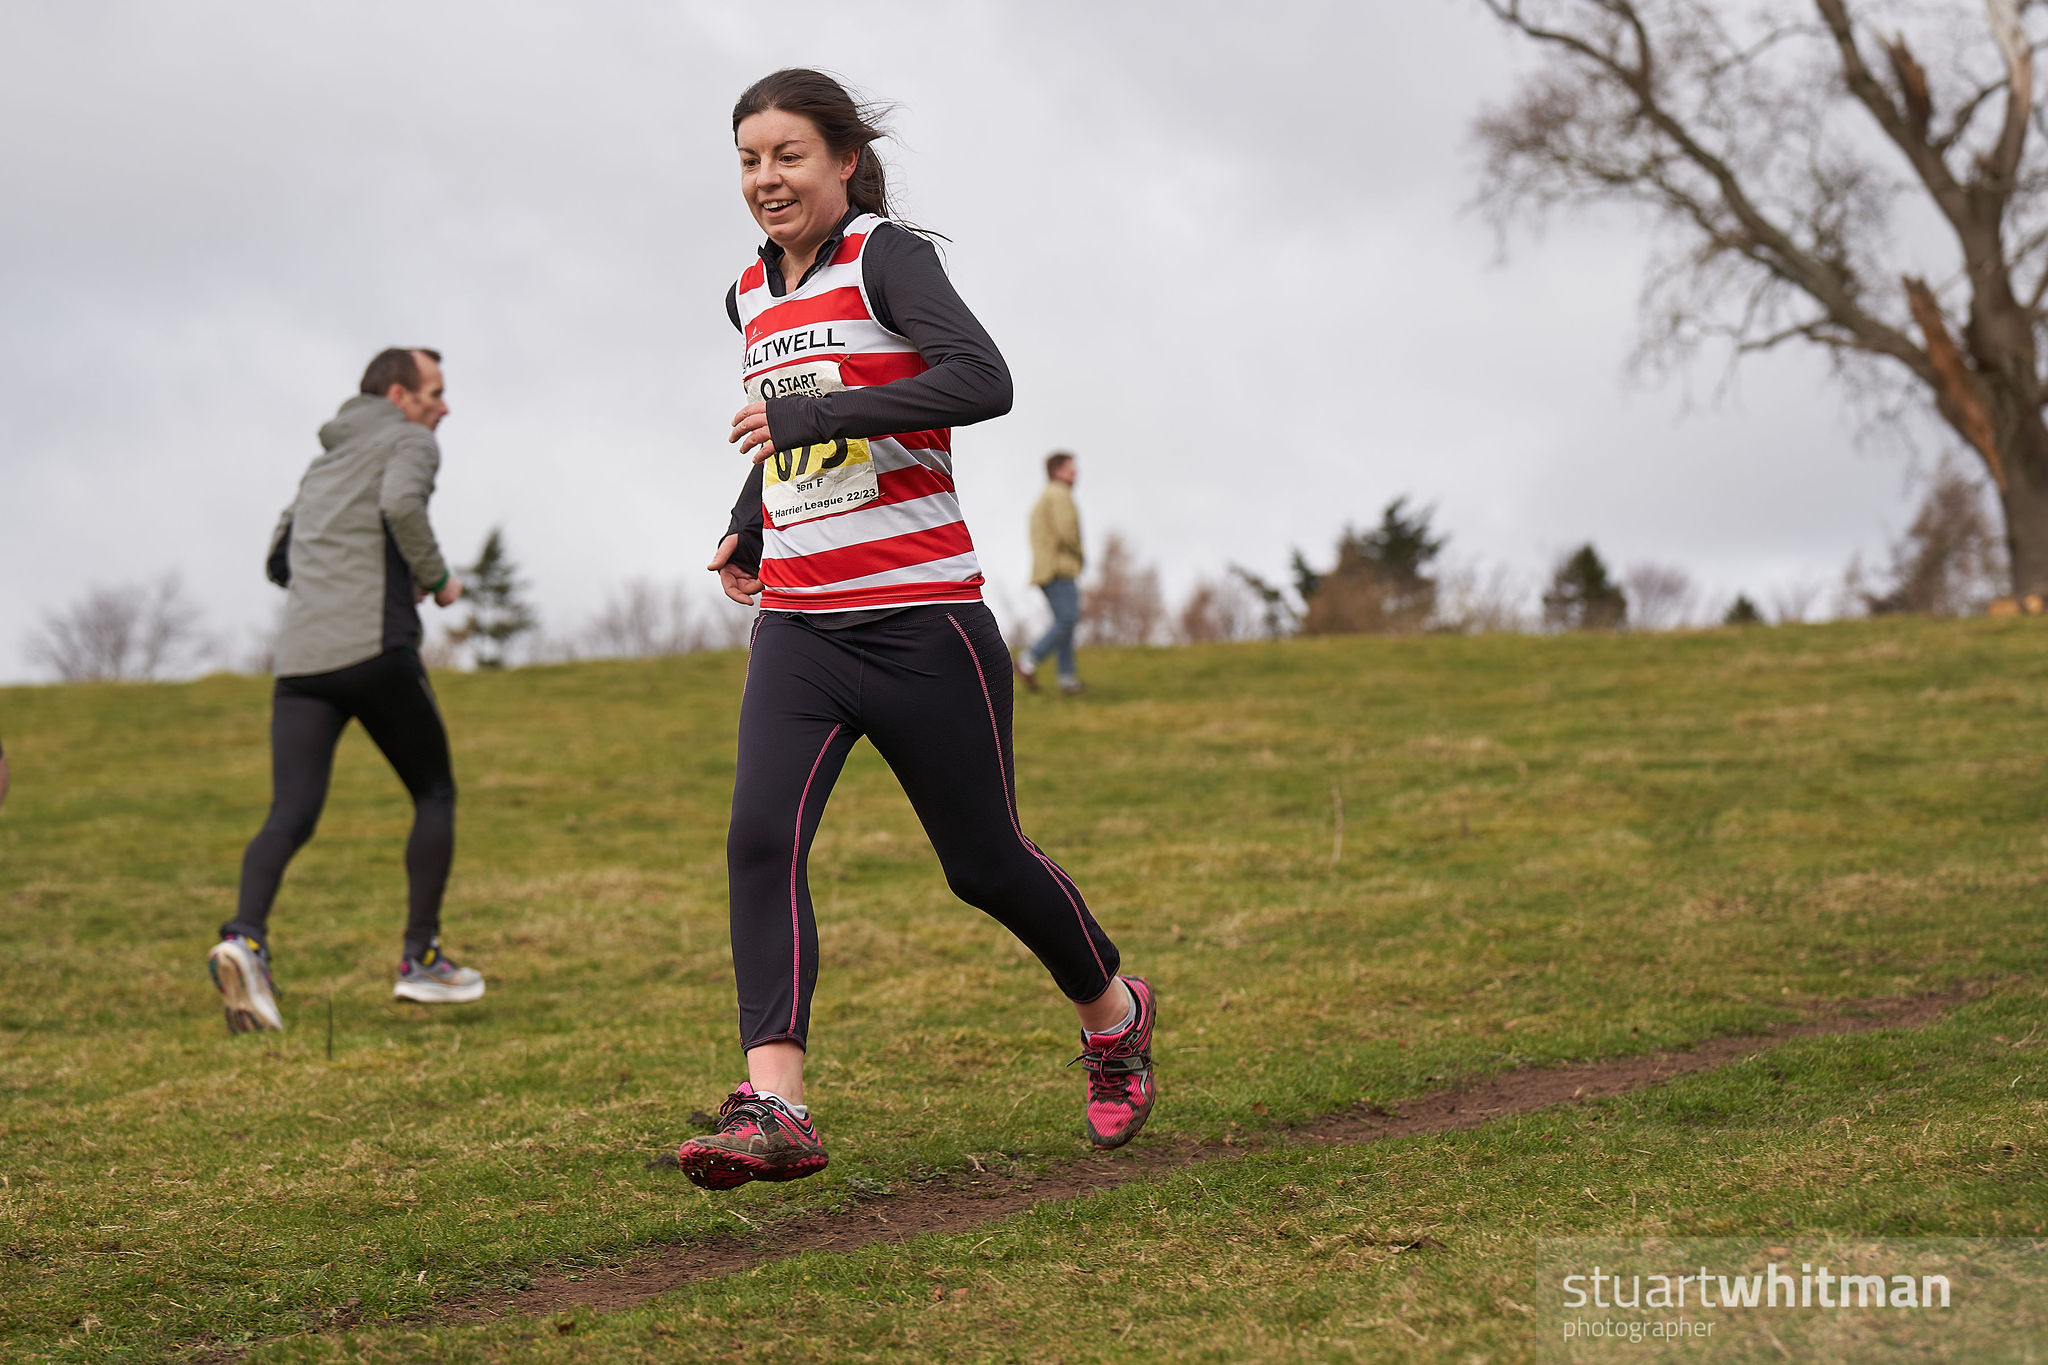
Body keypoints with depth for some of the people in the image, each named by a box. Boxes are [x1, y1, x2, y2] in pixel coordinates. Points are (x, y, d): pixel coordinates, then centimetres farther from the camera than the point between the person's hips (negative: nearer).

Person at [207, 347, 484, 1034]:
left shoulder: (323, 466, 28)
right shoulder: (407, 441, 5)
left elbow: (280, 563, 32)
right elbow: (401, 504, -17)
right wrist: (436, 578, -2)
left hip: (301, 660, 6)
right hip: (375, 648, -6)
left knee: (290, 817, -5)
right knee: (434, 795, 12)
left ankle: (245, 936, -30)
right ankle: (420, 957, 10)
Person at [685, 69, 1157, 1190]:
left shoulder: (885, 257, -9)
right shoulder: (752, 295, 14)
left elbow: (983, 381, -26)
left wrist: (814, 417, -27)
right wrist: (748, 528, 31)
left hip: (922, 622, -6)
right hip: (797, 627, 6)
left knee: (983, 861, 7)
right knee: (761, 836, -17)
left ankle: (1112, 1011, 35)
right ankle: (774, 1108, -22)